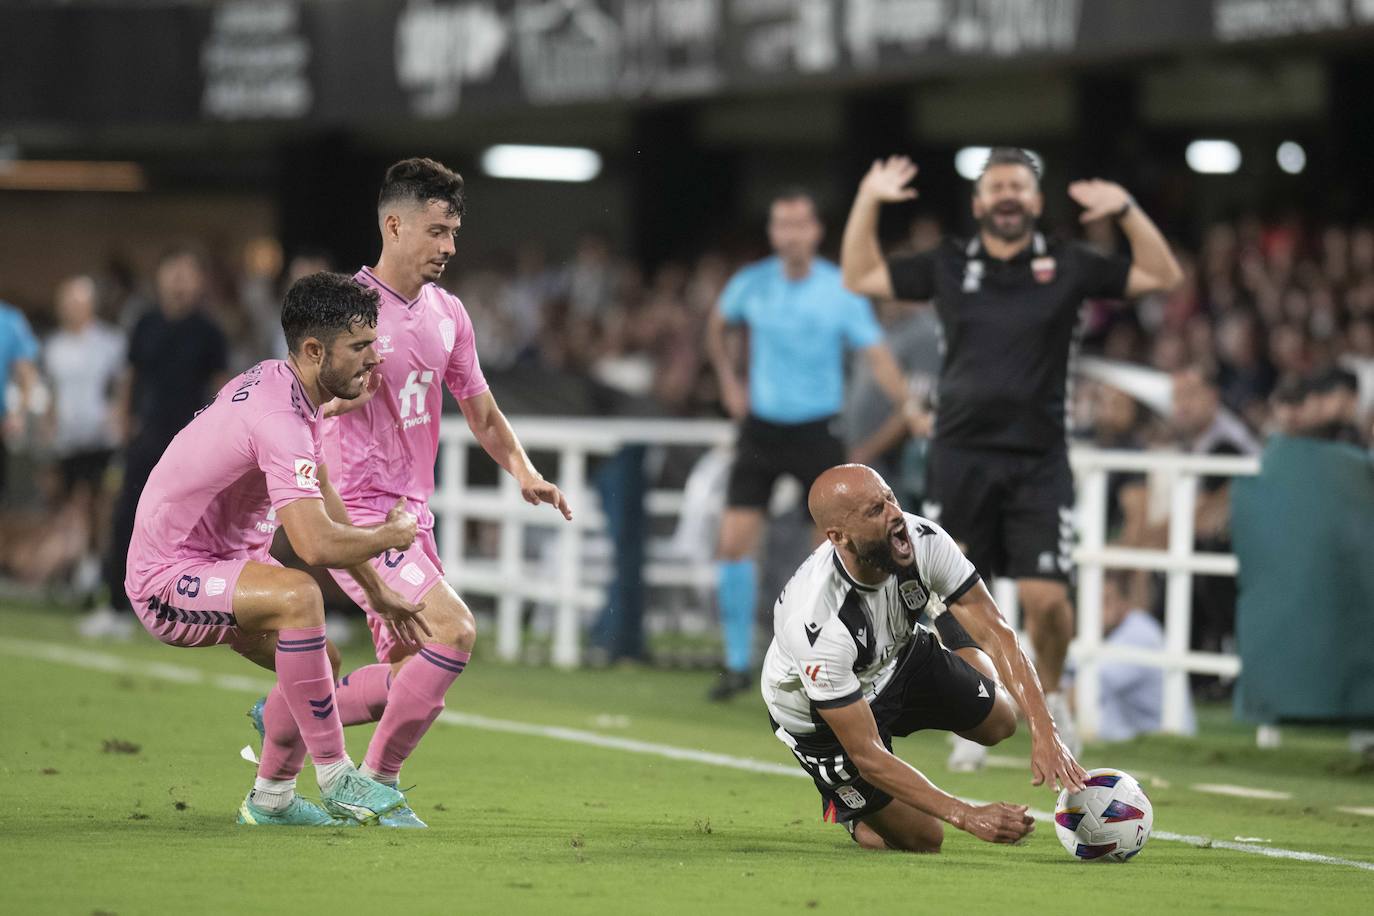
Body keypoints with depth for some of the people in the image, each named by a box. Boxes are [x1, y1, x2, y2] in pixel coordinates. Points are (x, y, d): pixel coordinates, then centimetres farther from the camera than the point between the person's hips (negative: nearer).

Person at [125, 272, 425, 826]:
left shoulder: (284, 388, 6)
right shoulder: (278, 419, -27)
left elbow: (326, 515, 18)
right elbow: (316, 545, -36)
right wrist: (393, 534, -17)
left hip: (217, 564, 11)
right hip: (169, 580, -11)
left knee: (320, 661, 9)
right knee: (298, 595, -33)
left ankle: (271, 799, 23)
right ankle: (336, 781, -28)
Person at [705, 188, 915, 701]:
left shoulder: (841, 292, -10)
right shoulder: (751, 284, -2)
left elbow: (877, 355, -15)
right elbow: (718, 326, 20)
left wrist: (909, 407, -30)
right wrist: (728, 381, 10)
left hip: (817, 429, -2)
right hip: (761, 426, 2)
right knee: (734, 542, -7)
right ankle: (738, 663, 3)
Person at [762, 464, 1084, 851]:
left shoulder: (923, 540, -29)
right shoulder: (816, 625, -43)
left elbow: (996, 633, -25)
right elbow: (867, 756, -37)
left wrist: (1044, 733, -37)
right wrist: (968, 816, -42)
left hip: (897, 658, 5)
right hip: (819, 714, -5)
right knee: (921, 840, -3)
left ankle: (953, 637, 33)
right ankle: (842, 801, 29)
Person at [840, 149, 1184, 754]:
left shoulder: (1066, 266, 4)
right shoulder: (948, 267, 8)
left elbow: (1163, 276, 4)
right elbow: (859, 278, 12)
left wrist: (1126, 211, -8)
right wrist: (868, 202, 2)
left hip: (1039, 460, -1)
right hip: (961, 458, 1)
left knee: (1046, 597, -10)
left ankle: (1048, 695, 17)